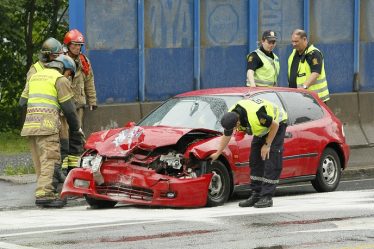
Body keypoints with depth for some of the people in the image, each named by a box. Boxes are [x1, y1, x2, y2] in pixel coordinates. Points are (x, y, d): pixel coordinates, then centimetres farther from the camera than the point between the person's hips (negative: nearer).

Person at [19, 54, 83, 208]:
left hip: (30, 124, 7)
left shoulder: (34, 77, 24)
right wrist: (76, 128, 13)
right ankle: (43, 194, -22)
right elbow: (68, 107, 0)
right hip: (47, 125, -7)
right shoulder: (60, 79, 2)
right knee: (49, 160, -11)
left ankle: (47, 191, 13)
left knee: (39, 162, 11)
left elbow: (23, 102, 26)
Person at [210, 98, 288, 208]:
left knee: (271, 163, -14)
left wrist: (267, 145, -18)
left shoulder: (255, 116, -41)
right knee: (255, 161, 4)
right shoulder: (230, 117, -16)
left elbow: (275, 125, -26)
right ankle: (255, 195, 9)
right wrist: (217, 153, 14)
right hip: (263, 128, 8)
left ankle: (267, 197, -15)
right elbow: (226, 136, 4)